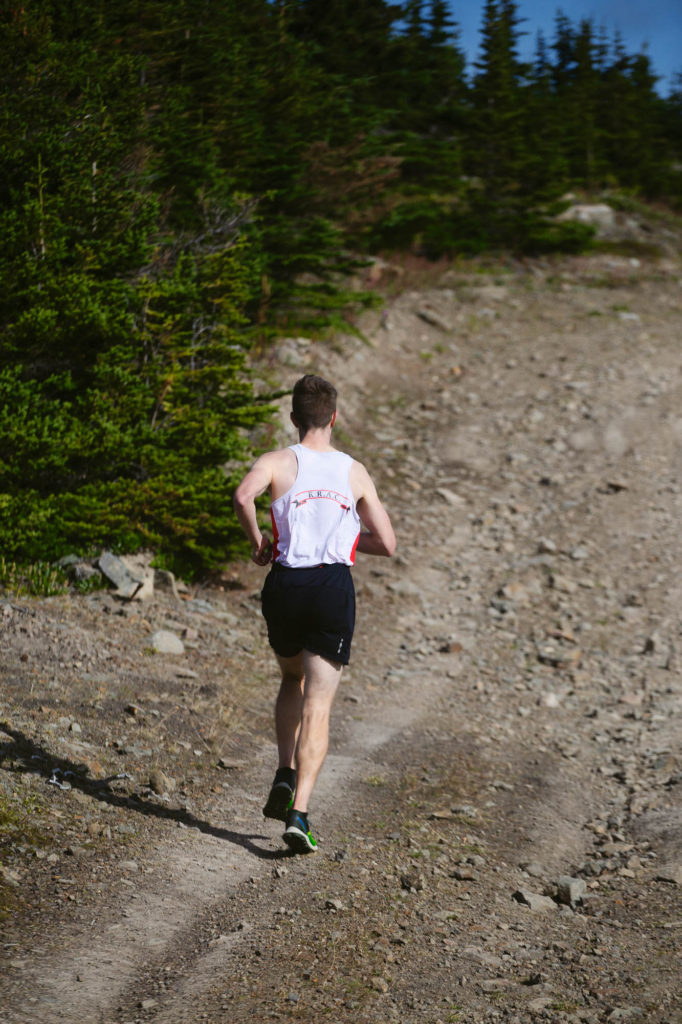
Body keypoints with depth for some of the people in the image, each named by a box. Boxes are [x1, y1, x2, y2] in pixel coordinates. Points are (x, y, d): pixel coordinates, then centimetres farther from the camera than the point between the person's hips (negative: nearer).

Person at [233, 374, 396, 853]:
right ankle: (299, 812, -12)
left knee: (292, 681, 27)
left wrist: (257, 540, -3)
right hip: (335, 587, -1)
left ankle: (285, 776, 14)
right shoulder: (356, 472, 9)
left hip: (285, 584, 1)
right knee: (317, 706, -2)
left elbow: (243, 495, -20)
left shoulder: (278, 462, 3)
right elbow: (387, 543, 11)